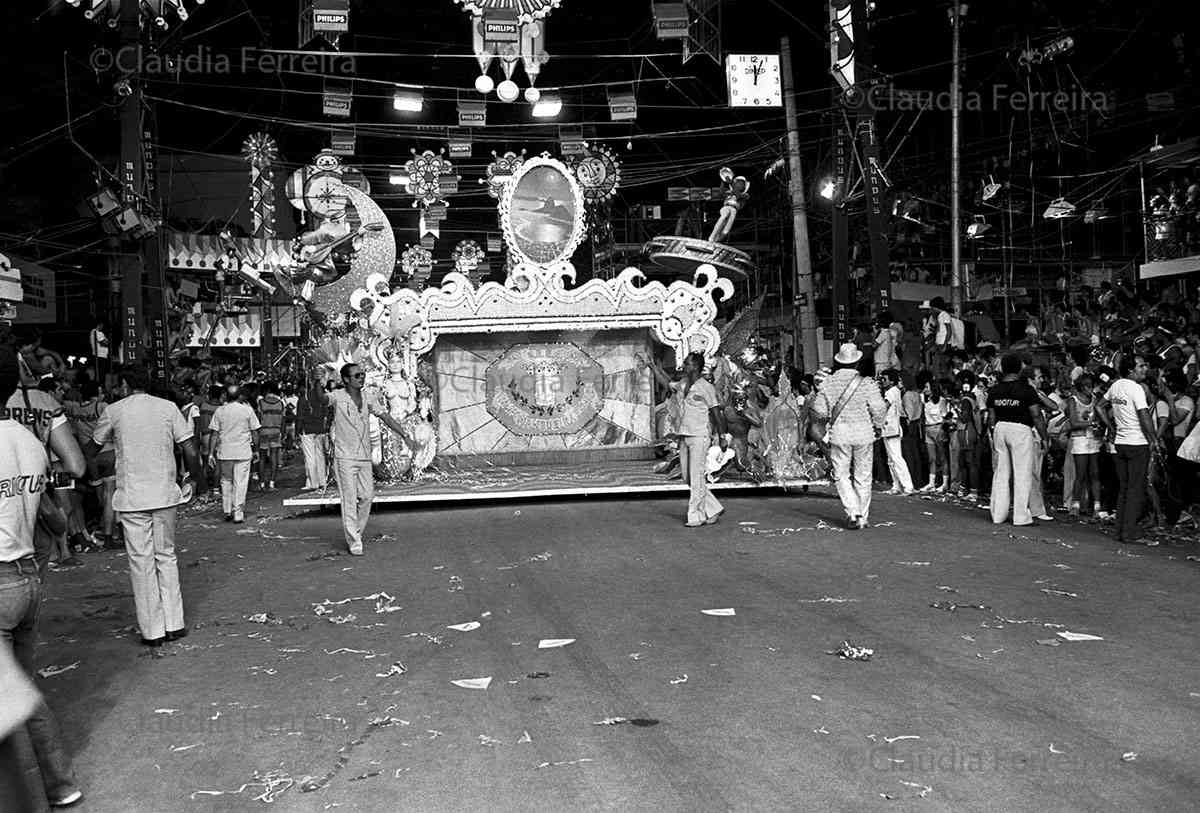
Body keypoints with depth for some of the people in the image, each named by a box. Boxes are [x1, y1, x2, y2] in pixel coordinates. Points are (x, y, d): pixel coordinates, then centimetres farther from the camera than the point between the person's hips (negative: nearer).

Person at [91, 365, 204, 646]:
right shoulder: (168, 407, 1)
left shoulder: (114, 411, -1)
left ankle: (152, 630, 7)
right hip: (165, 495, 2)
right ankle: (174, 624, 14)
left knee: (142, 562, 4)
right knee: (166, 556, 13)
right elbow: (190, 450, -2)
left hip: (131, 498, -2)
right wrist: (198, 479, 13)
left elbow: (94, 447, 13)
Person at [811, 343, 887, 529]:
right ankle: (863, 516, 18)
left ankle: (852, 512, -8)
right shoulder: (867, 383, -6)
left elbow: (819, 411, -3)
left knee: (841, 475, 8)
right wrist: (878, 426, 8)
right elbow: (878, 408, -11)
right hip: (864, 433, 0)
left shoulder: (828, 383, -2)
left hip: (839, 434, 0)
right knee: (863, 476, 11)